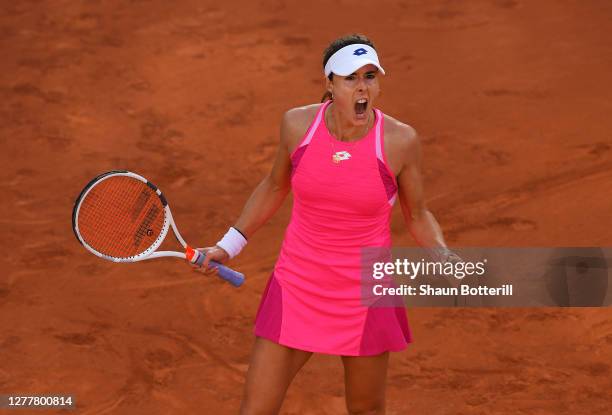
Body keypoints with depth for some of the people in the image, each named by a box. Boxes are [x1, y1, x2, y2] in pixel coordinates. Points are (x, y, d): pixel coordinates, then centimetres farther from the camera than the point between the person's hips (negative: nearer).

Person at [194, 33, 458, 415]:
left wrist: (443, 257, -17)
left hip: (365, 294, -1)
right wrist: (228, 246, 9)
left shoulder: (400, 140, -14)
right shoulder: (298, 124, -9)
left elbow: (418, 215, 1)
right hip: (297, 284, 2)